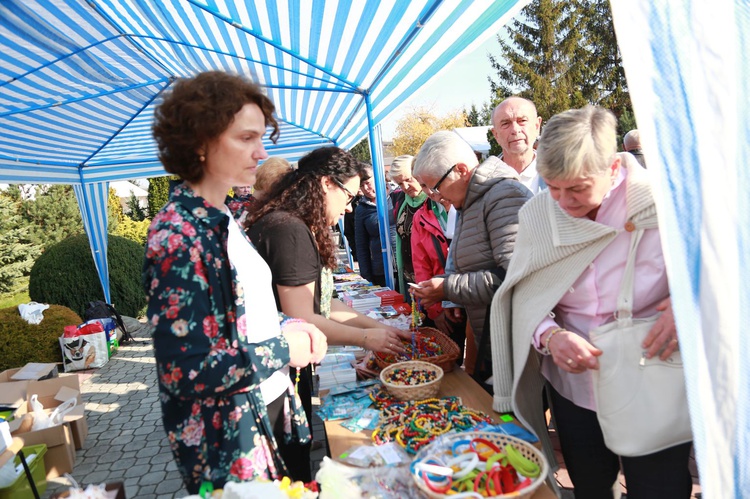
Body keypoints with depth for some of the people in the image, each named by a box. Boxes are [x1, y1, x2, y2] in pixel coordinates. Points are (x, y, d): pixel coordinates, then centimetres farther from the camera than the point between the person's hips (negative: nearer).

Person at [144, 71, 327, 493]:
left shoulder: (222, 218, 3)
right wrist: (284, 349, -18)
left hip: (270, 405, 8)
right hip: (227, 433, -8)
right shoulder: (178, 236, -24)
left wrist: (286, 327, -4)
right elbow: (186, 371, -26)